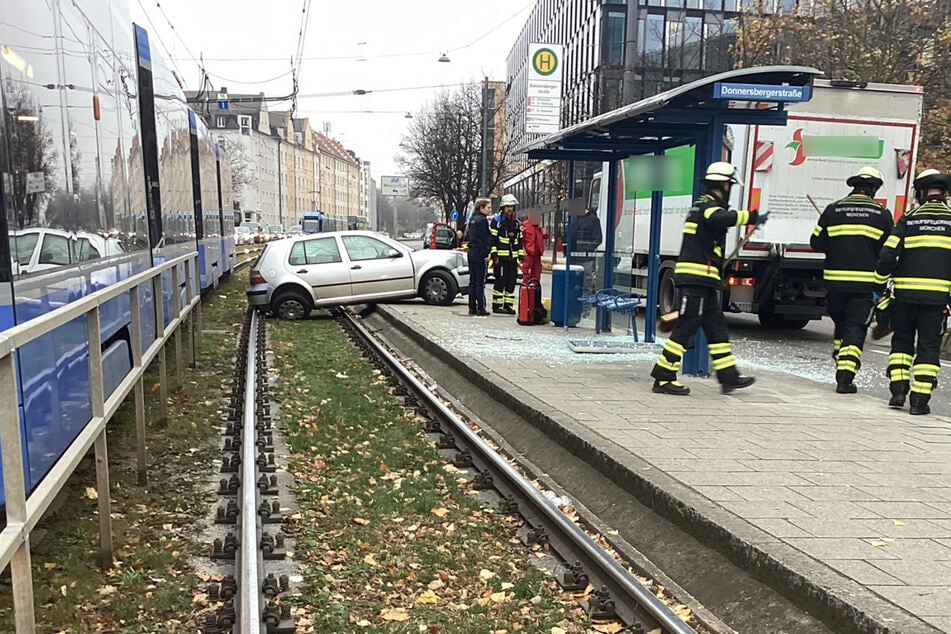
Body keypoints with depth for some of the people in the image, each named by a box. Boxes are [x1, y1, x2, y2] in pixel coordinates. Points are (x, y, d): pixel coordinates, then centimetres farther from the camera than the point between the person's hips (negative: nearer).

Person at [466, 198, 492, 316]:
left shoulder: (473, 219, 14)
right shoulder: (482, 220, -12)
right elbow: (483, 239, -16)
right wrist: (486, 254, -14)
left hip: (471, 252, 9)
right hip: (479, 254, -9)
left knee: (472, 281, 11)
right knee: (480, 282, -5)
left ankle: (472, 308, 14)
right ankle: (481, 308, -3)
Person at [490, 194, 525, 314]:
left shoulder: (517, 223, 17)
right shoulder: (496, 221, -1)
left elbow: (520, 241, 20)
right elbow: (492, 239, -6)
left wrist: (521, 257, 13)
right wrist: (494, 255, -13)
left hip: (513, 258, 6)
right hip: (500, 258, -6)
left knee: (511, 282, 6)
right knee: (500, 282, -5)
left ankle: (508, 305, 12)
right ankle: (497, 305, 1)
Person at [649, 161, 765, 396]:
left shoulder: (704, 204, 22)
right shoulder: (709, 205, -10)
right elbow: (721, 219, -35)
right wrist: (751, 217, -26)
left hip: (701, 279, 11)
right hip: (697, 277, -11)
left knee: (716, 327, 13)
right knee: (686, 328, -7)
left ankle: (729, 376, 19)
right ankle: (663, 378, -3)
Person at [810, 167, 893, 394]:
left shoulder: (833, 210, 2)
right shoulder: (882, 214, 1)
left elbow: (817, 242, 4)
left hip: (835, 280, 2)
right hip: (865, 281, -1)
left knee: (840, 322, 20)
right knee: (855, 328, 2)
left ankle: (841, 367, 24)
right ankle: (845, 377, -5)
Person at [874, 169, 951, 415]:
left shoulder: (908, 220, 2)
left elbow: (887, 256, -4)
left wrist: (879, 285, 8)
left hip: (905, 293, 0)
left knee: (901, 340, 15)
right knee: (928, 346, 5)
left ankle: (898, 389, 7)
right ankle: (920, 399, 2)